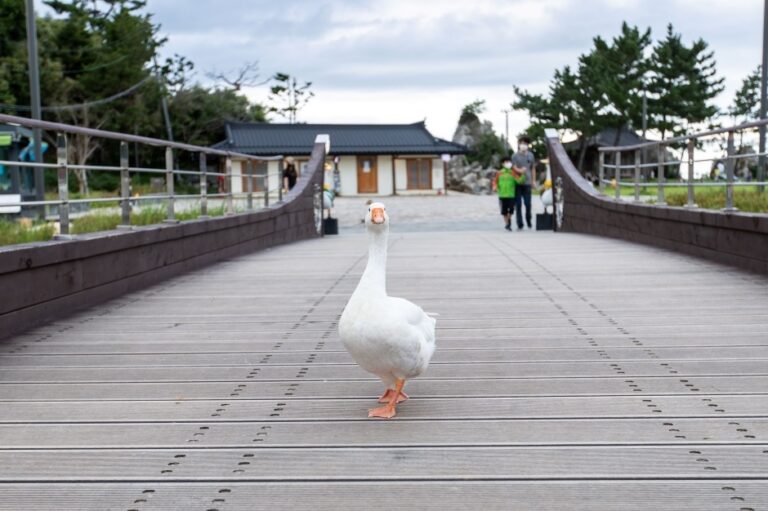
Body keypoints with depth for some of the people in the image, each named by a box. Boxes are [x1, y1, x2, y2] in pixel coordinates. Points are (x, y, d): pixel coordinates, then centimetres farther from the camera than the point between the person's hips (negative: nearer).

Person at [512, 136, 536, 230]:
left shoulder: (530, 155, 10)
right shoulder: (515, 156, 1)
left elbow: (533, 169, 17)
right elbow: (514, 167, -7)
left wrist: (534, 181, 13)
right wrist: (520, 170, -28)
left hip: (527, 183, 2)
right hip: (517, 183, -2)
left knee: (528, 204, -3)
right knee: (518, 204, -1)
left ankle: (528, 221, 18)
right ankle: (520, 224, 4)